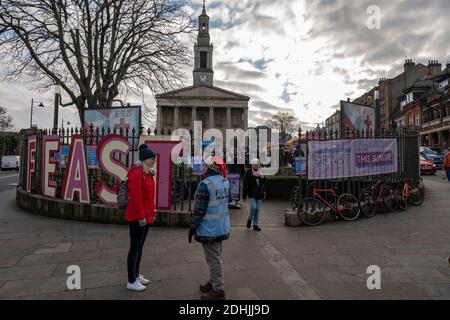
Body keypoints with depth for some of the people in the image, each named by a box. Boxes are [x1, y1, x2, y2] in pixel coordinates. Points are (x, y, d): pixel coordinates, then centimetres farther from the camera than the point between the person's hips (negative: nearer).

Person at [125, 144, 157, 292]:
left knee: (140, 246, 18)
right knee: (135, 247, 1)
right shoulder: (136, 173, -18)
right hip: (136, 217, -9)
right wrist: (140, 217, -21)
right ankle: (131, 282, 14)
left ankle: (136, 275, 32)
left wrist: (152, 213, 15)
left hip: (146, 216, 9)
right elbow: (136, 198, -22)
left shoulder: (148, 173, 10)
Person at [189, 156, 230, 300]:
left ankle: (218, 291, 15)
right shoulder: (225, 181, 3)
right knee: (216, 257, 22)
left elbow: (199, 209, -19)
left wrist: (192, 227, -9)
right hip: (222, 227, 8)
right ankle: (213, 282, 38)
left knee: (214, 259, 4)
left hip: (209, 229, -8)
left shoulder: (205, 184, -21)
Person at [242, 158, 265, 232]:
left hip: (259, 194, 5)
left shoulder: (260, 172, 9)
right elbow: (245, 185, -8)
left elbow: (263, 183, 16)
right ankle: (250, 219, 14)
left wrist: (262, 177, -5)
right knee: (253, 207, -16)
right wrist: (244, 196, -9)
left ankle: (255, 225, 17)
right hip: (252, 194, -5)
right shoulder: (248, 173, -8)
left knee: (257, 209, 7)